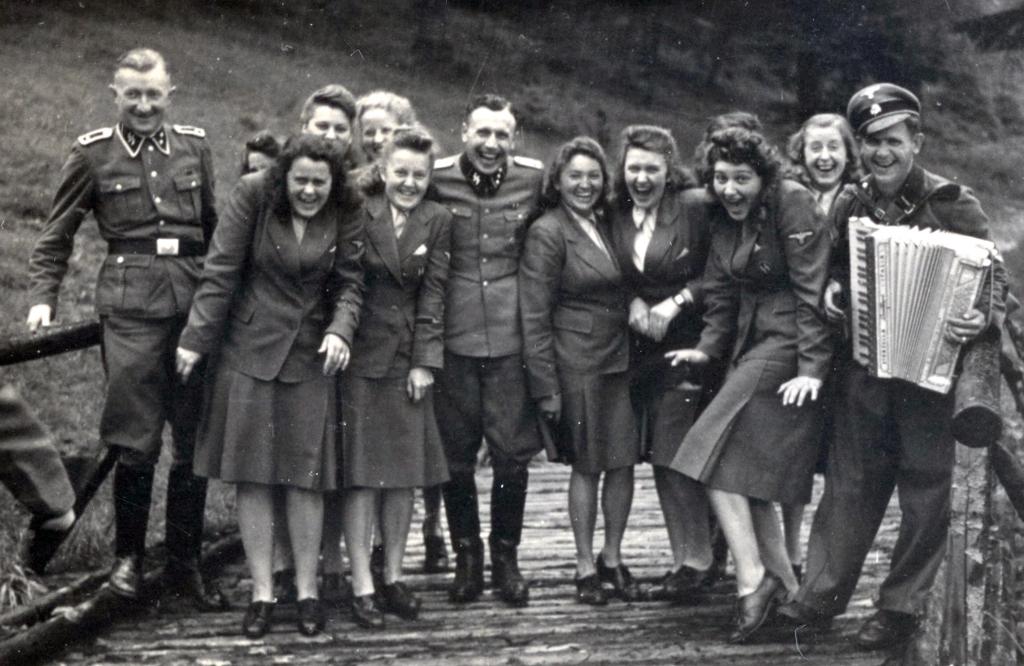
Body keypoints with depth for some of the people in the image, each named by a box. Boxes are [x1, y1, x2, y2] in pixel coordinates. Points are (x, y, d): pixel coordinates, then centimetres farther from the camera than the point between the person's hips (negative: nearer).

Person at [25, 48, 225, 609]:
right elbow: (56, 235, 9)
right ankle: (128, 555, 16)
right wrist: (43, 297, -1)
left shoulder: (193, 147, 12)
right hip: (130, 305, -3)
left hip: (195, 300, 3)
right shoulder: (93, 153, 5)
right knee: (137, 440, -4)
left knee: (196, 439, 5)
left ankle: (184, 564, 18)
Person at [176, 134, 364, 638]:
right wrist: (196, 340, -8)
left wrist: (340, 331, -19)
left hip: (309, 357, 1)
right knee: (251, 473, 1)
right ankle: (261, 592, 10)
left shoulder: (344, 217, -1)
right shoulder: (252, 195, -7)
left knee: (306, 475, 1)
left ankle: (307, 591, 12)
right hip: (248, 351, -1)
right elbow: (221, 271, -7)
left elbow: (349, 282, 0)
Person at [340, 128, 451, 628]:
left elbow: (433, 293, 2)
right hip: (360, 355, -3)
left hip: (409, 358, 3)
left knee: (405, 473, 8)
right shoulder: (358, 213, -3)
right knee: (362, 474, -3)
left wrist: (424, 361, -4)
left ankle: (393, 577, 19)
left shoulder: (437, 221, 5)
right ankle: (362, 586, 2)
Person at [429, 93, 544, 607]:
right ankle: (466, 555, 22)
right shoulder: (437, 179, -1)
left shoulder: (533, 179, 1)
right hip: (452, 338, 0)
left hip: (511, 337, 0)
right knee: (455, 456, 6)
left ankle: (506, 556, 19)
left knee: (512, 454, 2)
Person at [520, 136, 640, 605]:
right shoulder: (547, 233, -8)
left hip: (621, 357, 6)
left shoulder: (607, 224, 12)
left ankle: (613, 558, 21)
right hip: (578, 363, -6)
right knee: (587, 465, 2)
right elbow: (534, 316, -10)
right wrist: (545, 387, -13)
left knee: (623, 461, 6)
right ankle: (585, 567, 15)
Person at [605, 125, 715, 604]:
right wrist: (633, 304, -3)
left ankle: (698, 563, 2)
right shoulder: (614, 214, 7)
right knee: (659, 460, 8)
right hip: (640, 349, 6)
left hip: (687, 347, -6)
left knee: (678, 457, -9)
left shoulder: (695, 207, -8)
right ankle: (684, 561, 19)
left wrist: (677, 303, -13)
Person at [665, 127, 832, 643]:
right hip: (750, 344, 9)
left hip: (789, 343, -8)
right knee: (747, 469, 7)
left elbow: (812, 289, -17)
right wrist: (709, 348, 1)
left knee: (718, 454, -14)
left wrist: (812, 367, -22)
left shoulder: (792, 203, -12)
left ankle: (752, 579, -10)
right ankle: (782, 580, 17)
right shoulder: (722, 220, 11)